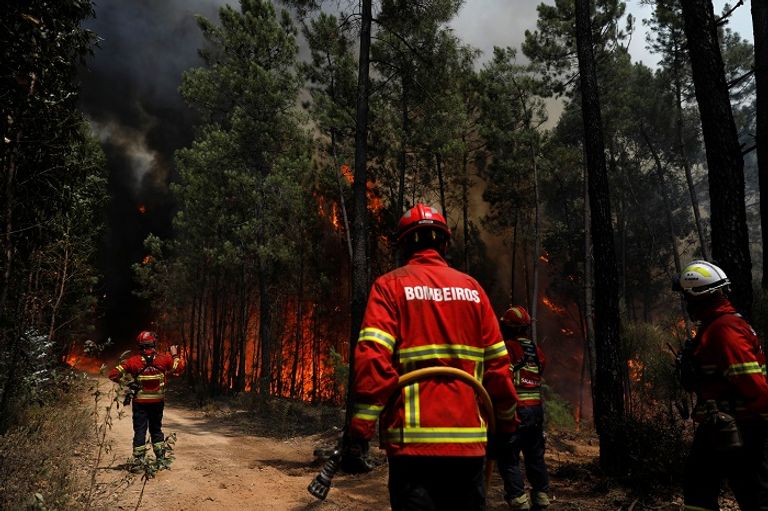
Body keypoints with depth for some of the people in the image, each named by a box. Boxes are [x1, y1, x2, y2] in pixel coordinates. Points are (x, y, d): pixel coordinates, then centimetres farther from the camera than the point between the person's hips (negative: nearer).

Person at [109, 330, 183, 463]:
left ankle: (138, 460, 6)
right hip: (158, 401, 2)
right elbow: (179, 369, 5)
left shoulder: (133, 361, -9)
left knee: (139, 430, 7)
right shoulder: (164, 359, -7)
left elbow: (114, 375, -12)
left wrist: (128, 381, -4)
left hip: (140, 402, -2)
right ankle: (161, 457, 18)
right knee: (156, 429, 17)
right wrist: (175, 355, 16)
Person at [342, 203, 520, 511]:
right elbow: (496, 364, 7)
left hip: (414, 439, -3)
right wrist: (507, 421, 19)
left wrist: (358, 434, -12)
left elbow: (372, 358, -13)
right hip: (468, 439, 3)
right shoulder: (471, 288, 7)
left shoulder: (391, 286, -1)